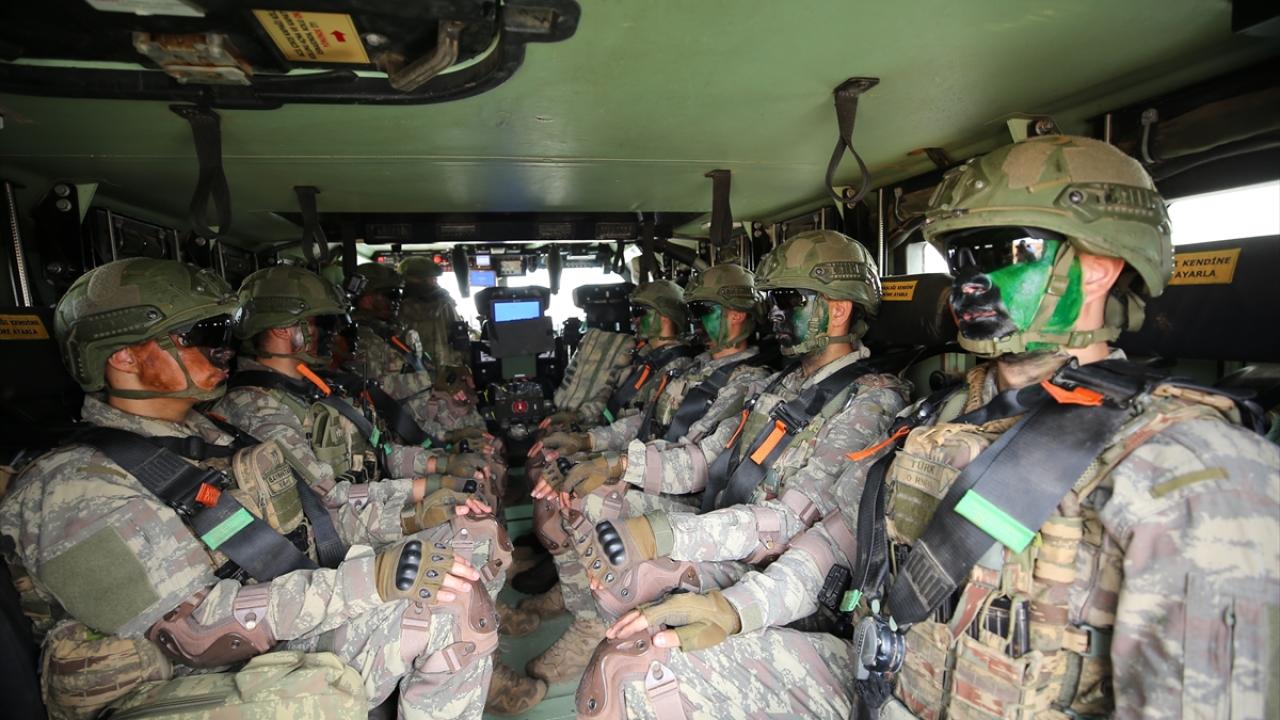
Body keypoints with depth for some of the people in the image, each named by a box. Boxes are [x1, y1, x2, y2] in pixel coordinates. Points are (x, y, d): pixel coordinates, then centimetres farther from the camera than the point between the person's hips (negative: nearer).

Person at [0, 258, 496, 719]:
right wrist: (371, 579, -29)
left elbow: (299, 522, 13)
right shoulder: (79, 490, -14)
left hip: (300, 630, 8)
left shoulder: (202, 435, 10)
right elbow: (196, 626, -22)